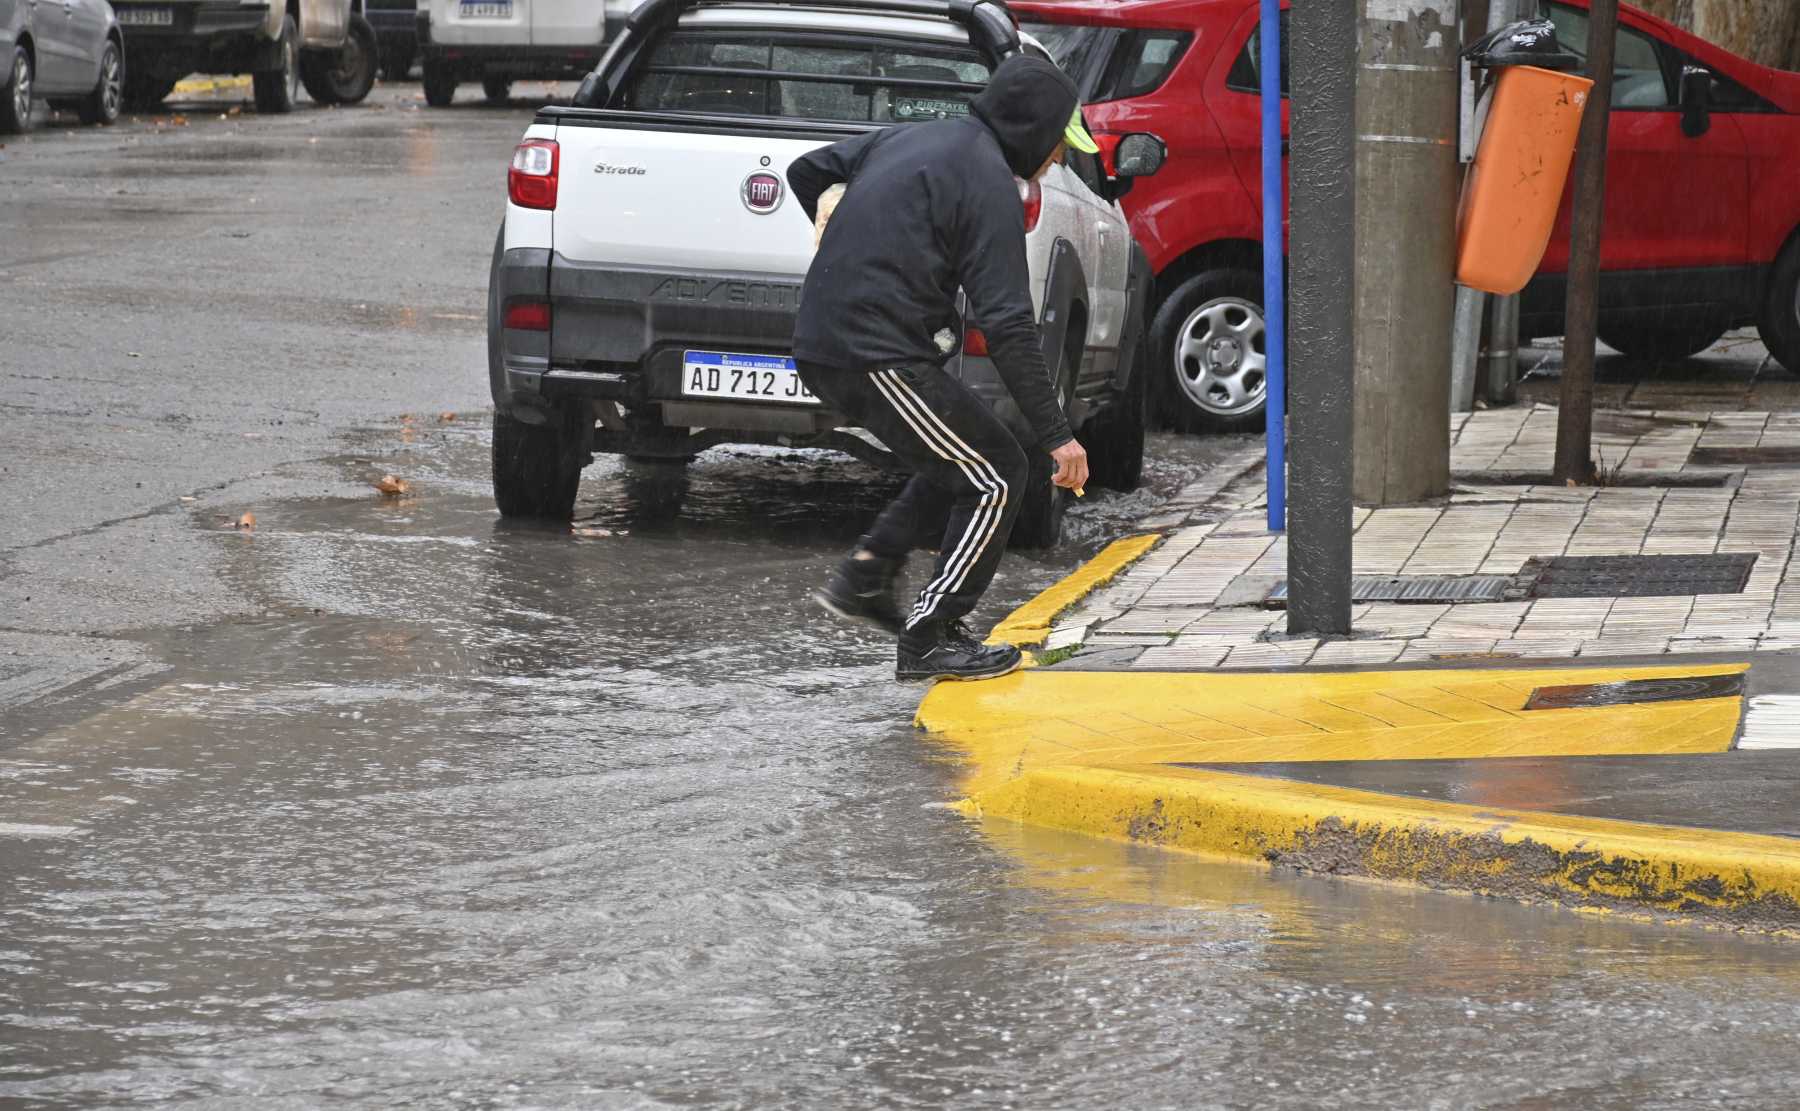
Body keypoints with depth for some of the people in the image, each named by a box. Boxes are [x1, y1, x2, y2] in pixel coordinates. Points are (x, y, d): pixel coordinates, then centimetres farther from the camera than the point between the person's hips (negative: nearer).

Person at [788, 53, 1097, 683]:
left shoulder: (907, 139, 15)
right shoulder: (989, 182, -11)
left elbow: (807, 172, 27)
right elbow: (1006, 324, -16)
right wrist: (1056, 435, -14)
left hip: (821, 343, 9)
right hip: (880, 357, -9)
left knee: (960, 461, 22)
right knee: (997, 478, 1)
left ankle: (863, 579, 16)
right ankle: (929, 641, 2)